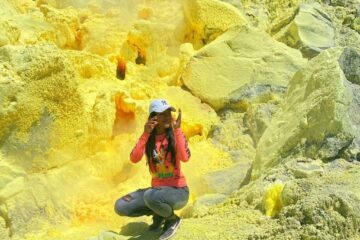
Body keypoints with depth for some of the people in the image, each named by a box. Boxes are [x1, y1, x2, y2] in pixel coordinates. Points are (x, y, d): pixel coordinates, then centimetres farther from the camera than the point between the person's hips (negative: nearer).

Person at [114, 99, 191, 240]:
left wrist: (177, 130, -27)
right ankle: (158, 213, 10)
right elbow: (134, 159, -16)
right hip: (157, 189, 5)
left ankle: (173, 219, -6)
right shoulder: (148, 139, 1)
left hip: (178, 191, -5)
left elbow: (185, 158, -28)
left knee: (150, 196, -37)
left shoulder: (175, 135, -9)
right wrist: (145, 134, -23)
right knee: (120, 207, -12)